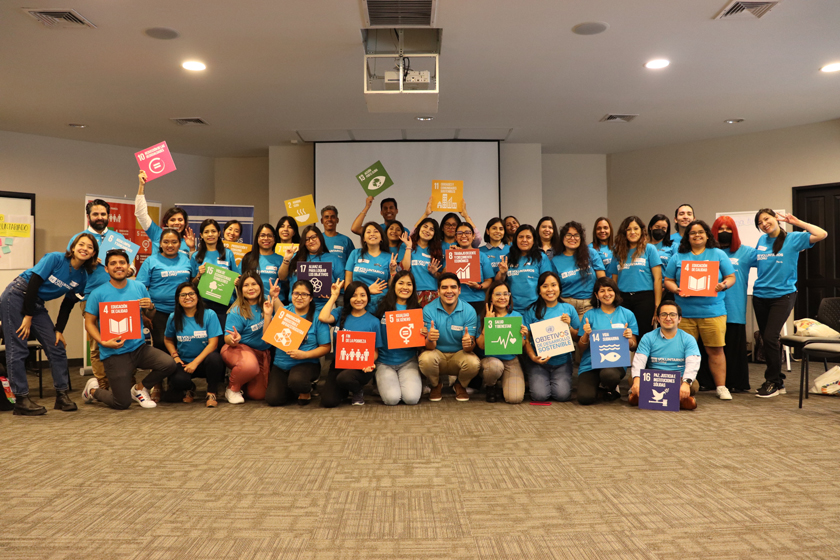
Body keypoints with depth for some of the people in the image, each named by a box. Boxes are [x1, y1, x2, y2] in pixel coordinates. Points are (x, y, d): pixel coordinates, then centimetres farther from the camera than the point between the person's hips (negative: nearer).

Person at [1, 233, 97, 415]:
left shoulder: (82, 276, -1)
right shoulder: (55, 258, -18)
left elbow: (67, 305, 7)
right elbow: (33, 283, -19)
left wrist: (59, 330, 2)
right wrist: (28, 316, -17)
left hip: (37, 304, 7)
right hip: (17, 297, -6)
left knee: (57, 347, 1)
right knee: (17, 350, -6)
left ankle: (62, 396, 9)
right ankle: (21, 400, -1)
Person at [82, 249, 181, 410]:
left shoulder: (139, 287, 5)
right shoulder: (98, 294, -5)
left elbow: (151, 317, 13)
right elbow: (89, 323, -3)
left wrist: (150, 307, -11)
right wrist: (104, 342, -19)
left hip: (139, 347, 3)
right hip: (114, 353, -3)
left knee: (169, 364, -23)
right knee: (122, 404, -4)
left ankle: (139, 389, 7)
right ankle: (93, 389, 30)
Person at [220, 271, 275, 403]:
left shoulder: (267, 302, -3)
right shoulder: (237, 311, -13)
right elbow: (227, 338, -15)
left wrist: (268, 314, -22)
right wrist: (233, 339, -39)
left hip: (262, 352, 4)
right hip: (238, 348, -4)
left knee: (259, 395, -5)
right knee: (250, 365, -40)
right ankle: (232, 389, -8)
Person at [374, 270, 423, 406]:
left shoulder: (416, 310, 4)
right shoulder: (382, 307, -1)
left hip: (408, 361, 1)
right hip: (384, 361, -1)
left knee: (412, 398, -19)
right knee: (392, 399, -18)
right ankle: (381, 383, 16)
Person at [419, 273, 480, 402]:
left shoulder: (469, 311, -10)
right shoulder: (428, 310, -12)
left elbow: (470, 347, -13)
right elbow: (430, 347, -16)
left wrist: (469, 344, -39)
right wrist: (430, 339, -42)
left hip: (459, 354, 1)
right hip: (437, 353, 0)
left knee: (474, 363, -31)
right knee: (426, 359, -33)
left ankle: (460, 386, 7)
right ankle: (436, 385, 4)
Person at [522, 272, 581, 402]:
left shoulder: (568, 309, 5)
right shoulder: (531, 311, -1)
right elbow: (526, 339, -1)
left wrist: (568, 326, -10)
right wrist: (533, 357, -16)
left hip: (562, 361, 1)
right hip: (539, 362, -1)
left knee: (562, 395, -18)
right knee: (540, 395, -19)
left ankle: (560, 381, 16)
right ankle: (534, 381, 15)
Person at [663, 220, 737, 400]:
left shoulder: (718, 254, 10)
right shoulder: (678, 257, 12)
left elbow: (731, 277, 9)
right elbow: (668, 280, 10)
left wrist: (723, 285, -12)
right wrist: (676, 289, -11)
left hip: (712, 311, -1)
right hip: (685, 312, 1)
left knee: (715, 350, -1)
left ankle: (721, 387, 8)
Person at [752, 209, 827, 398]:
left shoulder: (793, 239, -3)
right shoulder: (762, 241, 9)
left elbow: (822, 234, -14)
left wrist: (796, 222, -9)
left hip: (782, 295, -5)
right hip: (760, 296, 5)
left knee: (770, 338, -12)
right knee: (766, 339, 9)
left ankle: (773, 382, 3)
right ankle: (777, 380, 24)